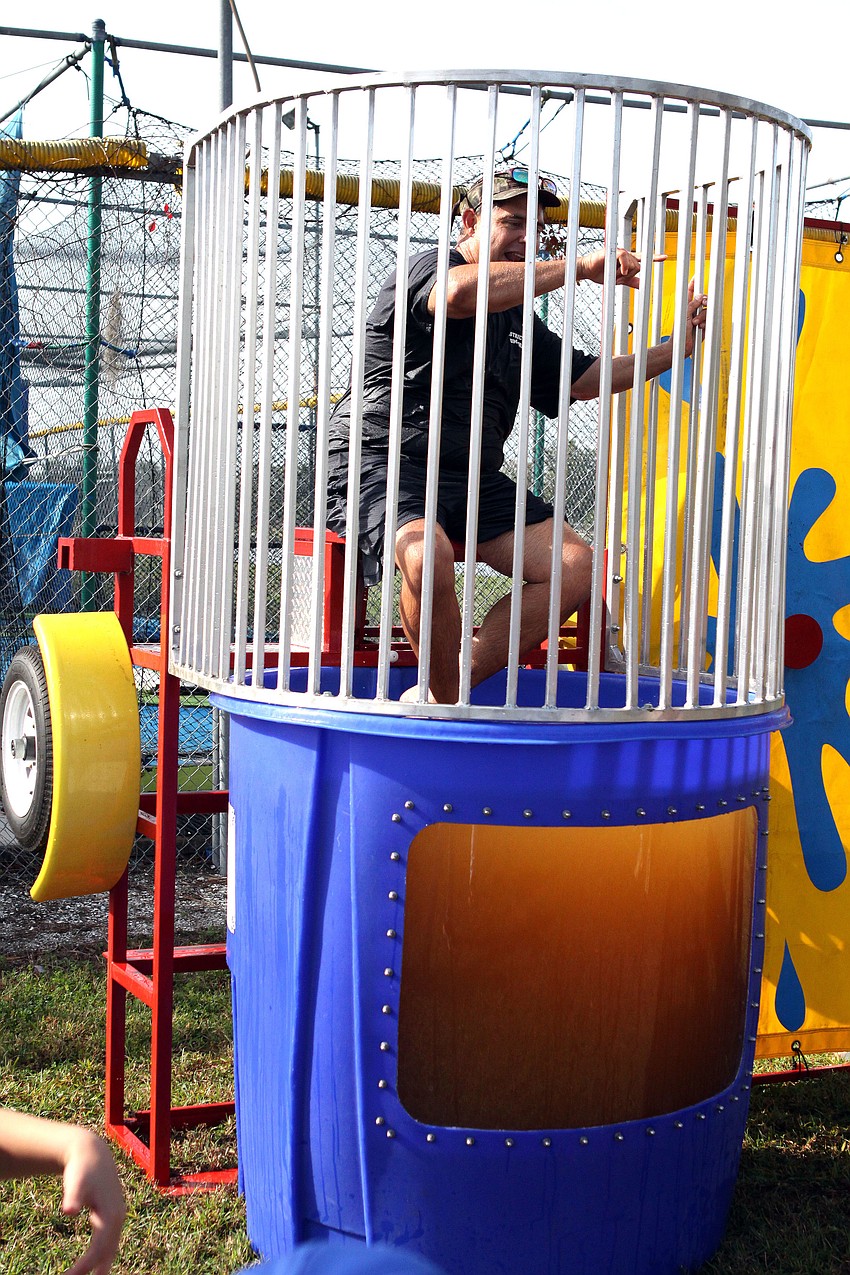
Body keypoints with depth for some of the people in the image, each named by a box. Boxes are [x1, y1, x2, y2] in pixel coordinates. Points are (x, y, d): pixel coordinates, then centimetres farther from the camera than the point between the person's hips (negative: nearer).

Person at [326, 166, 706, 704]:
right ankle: (447, 707, -16)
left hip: (474, 478, 8)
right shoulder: (427, 266, -3)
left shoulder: (519, 319, 23)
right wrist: (580, 267, -24)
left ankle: (439, 693, -12)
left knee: (575, 565, -9)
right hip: (384, 463, -8)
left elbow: (583, 378, 30)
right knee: (429, 555, -38)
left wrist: (675, 347, 19)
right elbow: (460, 293, -29)